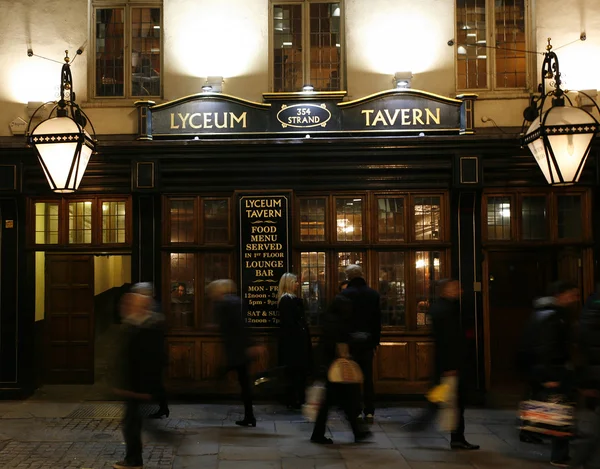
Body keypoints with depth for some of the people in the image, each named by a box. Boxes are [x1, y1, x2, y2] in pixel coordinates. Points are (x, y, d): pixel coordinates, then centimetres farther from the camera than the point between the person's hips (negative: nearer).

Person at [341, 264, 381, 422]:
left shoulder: (344, 294, -8)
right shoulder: (373, 294, 3)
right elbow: (378, 320, 5)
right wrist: (375, 341, 11)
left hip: (350, 340, -3)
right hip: (368, 341, 3)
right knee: (368, 376, 8)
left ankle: (355, 411, 5)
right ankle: (369, 411, 9)